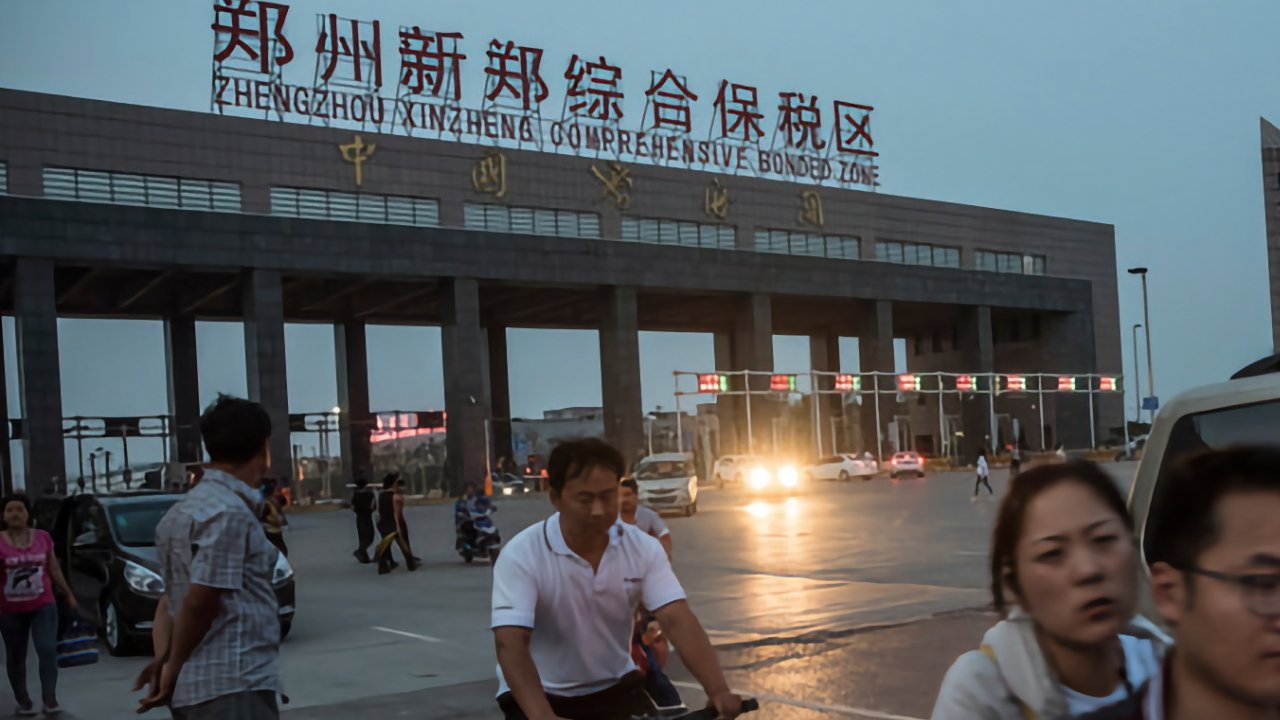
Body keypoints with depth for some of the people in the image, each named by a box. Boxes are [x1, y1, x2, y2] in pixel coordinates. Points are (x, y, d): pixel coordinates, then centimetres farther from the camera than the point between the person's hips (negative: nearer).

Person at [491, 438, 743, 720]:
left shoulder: (643, 548, -11)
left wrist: (718, 691, -37)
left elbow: (678, 620, -21)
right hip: (541, 696, -3)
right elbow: (510, 643, -32)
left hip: (615, 689, 3)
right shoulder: (521, 556, -22)